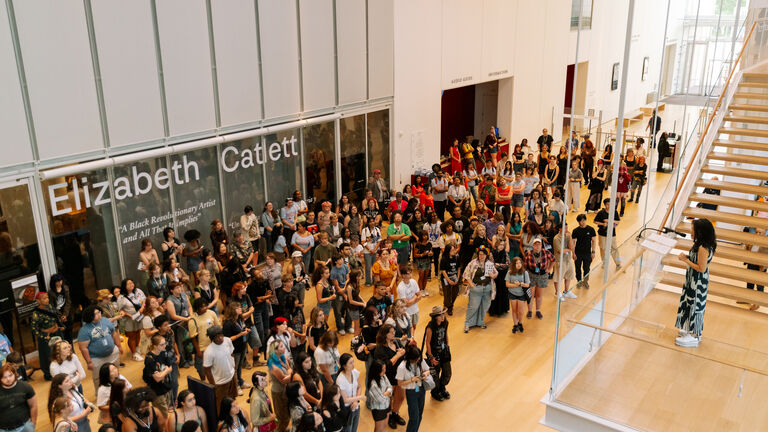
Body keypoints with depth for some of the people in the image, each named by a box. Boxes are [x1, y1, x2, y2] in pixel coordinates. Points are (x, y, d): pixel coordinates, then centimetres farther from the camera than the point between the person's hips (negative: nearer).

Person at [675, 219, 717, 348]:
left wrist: (686, 260, -20)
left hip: (698, 282, -10)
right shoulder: (702, 245, 4)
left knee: (694, 306, 1)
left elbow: (701, 268, -26)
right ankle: (693, 330, 34)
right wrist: (686, 258, 0)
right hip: (694, 280, 10)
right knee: (692, 305, 20)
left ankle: (694, 337, 13)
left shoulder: (703, 248, -26)